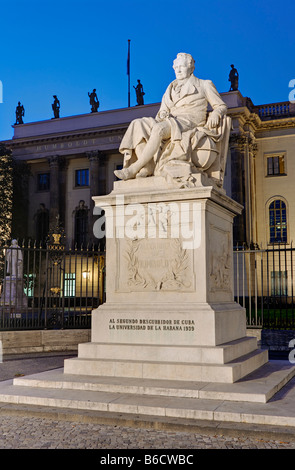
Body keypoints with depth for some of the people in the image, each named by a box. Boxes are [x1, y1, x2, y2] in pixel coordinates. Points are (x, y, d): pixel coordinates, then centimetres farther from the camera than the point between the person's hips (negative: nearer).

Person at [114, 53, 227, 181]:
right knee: (137, 124, -22)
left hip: (189, 123, -5)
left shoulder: (204, 85, 17)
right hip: (170, 123, 6)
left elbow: (221, 106, 14)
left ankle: (133, 169, -38)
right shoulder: (171, 88, 29)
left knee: (159, 128, -37)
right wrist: (162, 114, -2)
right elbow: (163, 110, 23)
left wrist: (215, 115, -10)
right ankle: (148, 168, -37)